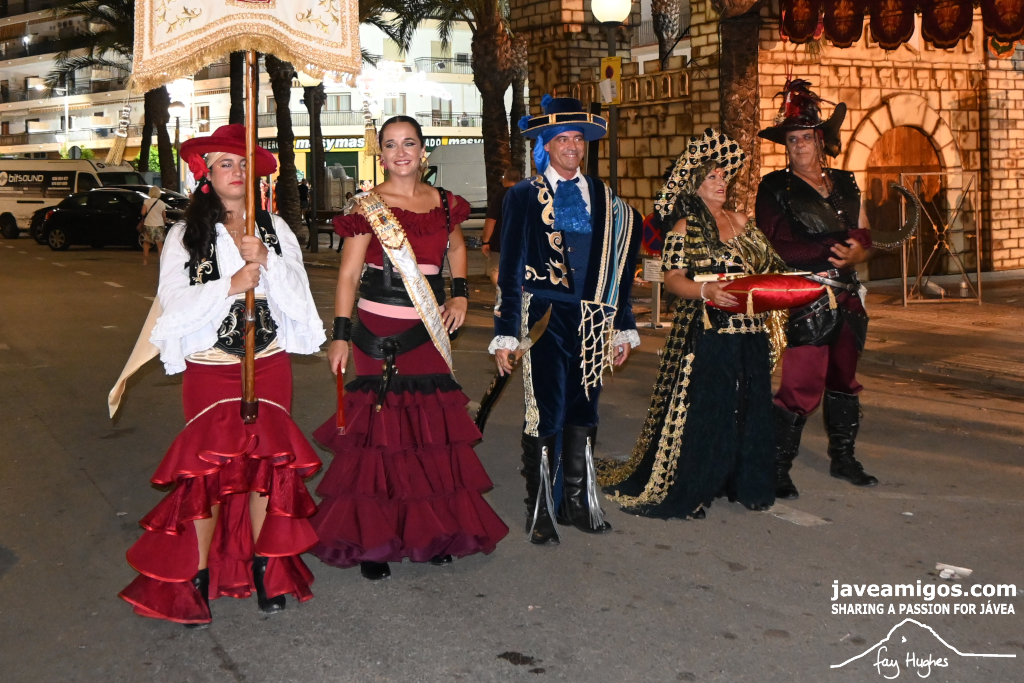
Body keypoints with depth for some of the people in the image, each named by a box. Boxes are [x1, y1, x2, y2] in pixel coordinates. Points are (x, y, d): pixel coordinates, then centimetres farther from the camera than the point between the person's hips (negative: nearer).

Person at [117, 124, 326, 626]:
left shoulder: (275, 229, 6)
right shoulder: (186, 235, 0)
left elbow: (297, 297, -3)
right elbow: (175, 305, -10)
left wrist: (266, 261, -18)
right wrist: (230, 286, -20)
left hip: (269, 364, 2)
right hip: (210, 367, -2)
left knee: (267, 461, 4)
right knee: (209, 466, -2)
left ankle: (263, 566, 17)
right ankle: (199, 575, 10)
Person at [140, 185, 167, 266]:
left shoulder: (146, 202, -7)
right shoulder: (162, 203, -2)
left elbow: (143, 213, -12)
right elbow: (164, 216, 4)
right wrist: (165, 222, 21)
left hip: (148, 225, -1)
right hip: (159, 225, 1)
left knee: (146, 243, 12)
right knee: (160, 244, 6)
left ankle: (145, 261, 9)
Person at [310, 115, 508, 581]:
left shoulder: (444, 204, 7)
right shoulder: (367, 208, -5)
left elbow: (456, 246, 25)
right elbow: (348, 274, -6)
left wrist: (460, 294, 9)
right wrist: (340, 336, -12)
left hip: (429, 333, 4)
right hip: (378, 334, -4)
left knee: (433, 430, 9)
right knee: (380, 431, -2)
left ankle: (432, 532, 22)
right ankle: (371, 541, 8)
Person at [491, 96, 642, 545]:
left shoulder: (602, 197, 12)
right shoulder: (524, 196, 2)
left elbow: (616, 266, 14)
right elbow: (509, 268, 0)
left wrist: (622, 326, 13)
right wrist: (505, 334, -5)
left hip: (590, 321, 4)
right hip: (543, 318, -4)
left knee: (583, 411, 11)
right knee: (545, 414, -4)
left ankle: (576, 502, 25)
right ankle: (539, 512, 9)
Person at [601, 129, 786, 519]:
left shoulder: (741, 222, 15)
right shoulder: (685, 228, -3)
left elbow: (767, 268, 20)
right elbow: (672, 279, -11)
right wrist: (706, 291, -27)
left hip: (750, 333, 6)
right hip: (706, 336, -6)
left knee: (749, 409, 9)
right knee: (700, 411, -5)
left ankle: (743, 483, 23)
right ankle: (681, 493, 6)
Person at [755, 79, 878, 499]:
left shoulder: (845, 184, 15)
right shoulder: (775, 189, -3)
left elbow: (865, 239, 16)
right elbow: (778, 247, -15)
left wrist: (854, 253, -9)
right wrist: (840, 245, -13)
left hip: (847, 299, 6)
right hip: (804, 301, -6)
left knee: (844, 381, 14)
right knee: (802, 386, -12)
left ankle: (843, 458, 28)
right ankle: (778, 469, -3)